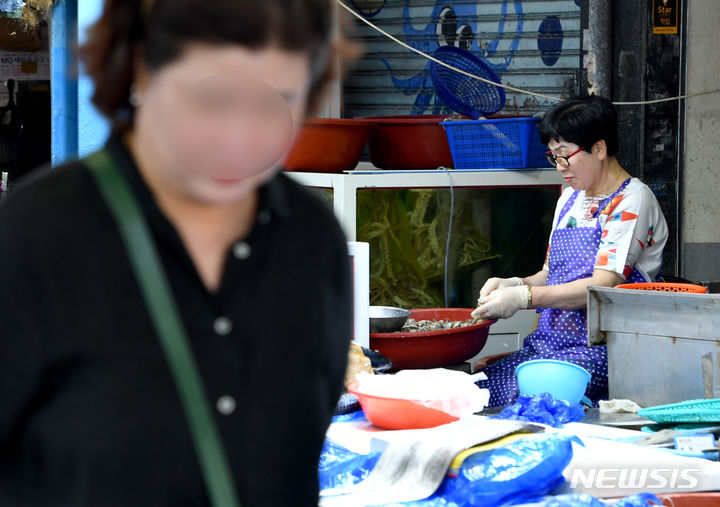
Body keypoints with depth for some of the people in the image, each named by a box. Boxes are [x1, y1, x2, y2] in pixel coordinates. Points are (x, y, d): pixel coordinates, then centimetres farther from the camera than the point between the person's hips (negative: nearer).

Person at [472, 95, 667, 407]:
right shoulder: (570, 198, 20)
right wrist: (511, 285, 1)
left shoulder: (632, 200, -7)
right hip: (551, 343, 8)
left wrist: (523, 297, -19)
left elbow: (604, 285, -16)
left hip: (601, 350, -8)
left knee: (520, 394, -31)